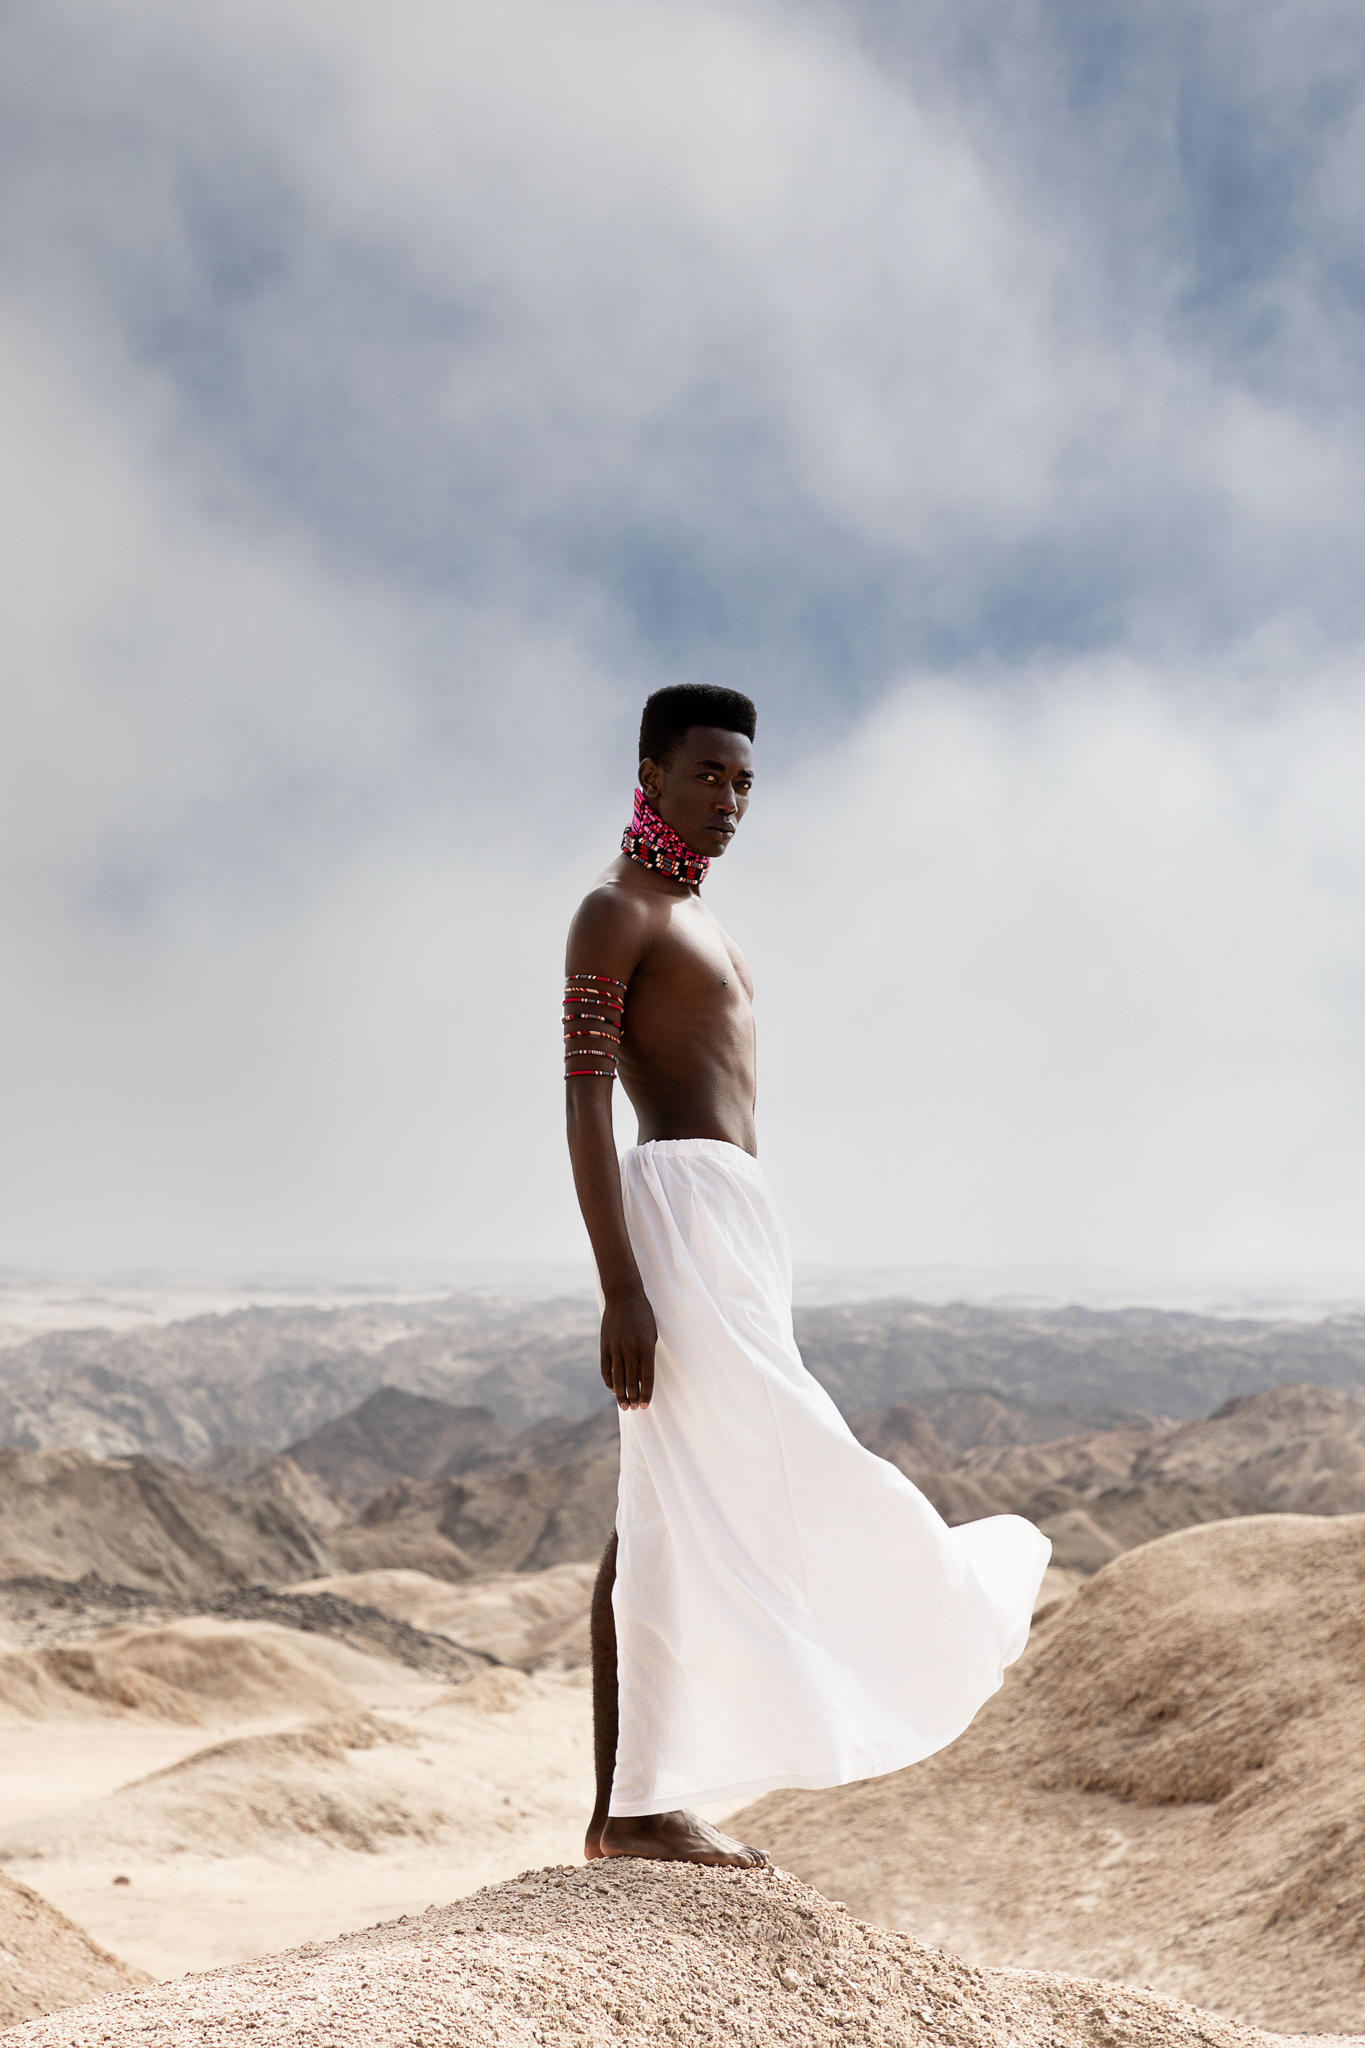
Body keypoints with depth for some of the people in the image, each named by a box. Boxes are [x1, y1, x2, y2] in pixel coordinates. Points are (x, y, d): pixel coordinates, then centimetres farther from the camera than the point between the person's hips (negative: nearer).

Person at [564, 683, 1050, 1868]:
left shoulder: (696, 923, 24)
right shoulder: (614, 912, -5)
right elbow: (586, 1111, -13)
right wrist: (622, 1287, -22)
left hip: (734, 1224, 10)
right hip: (679, 1210, -9)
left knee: (670, 1522, 7)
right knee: (686, 1510, -10)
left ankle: (628, 1806, 11)